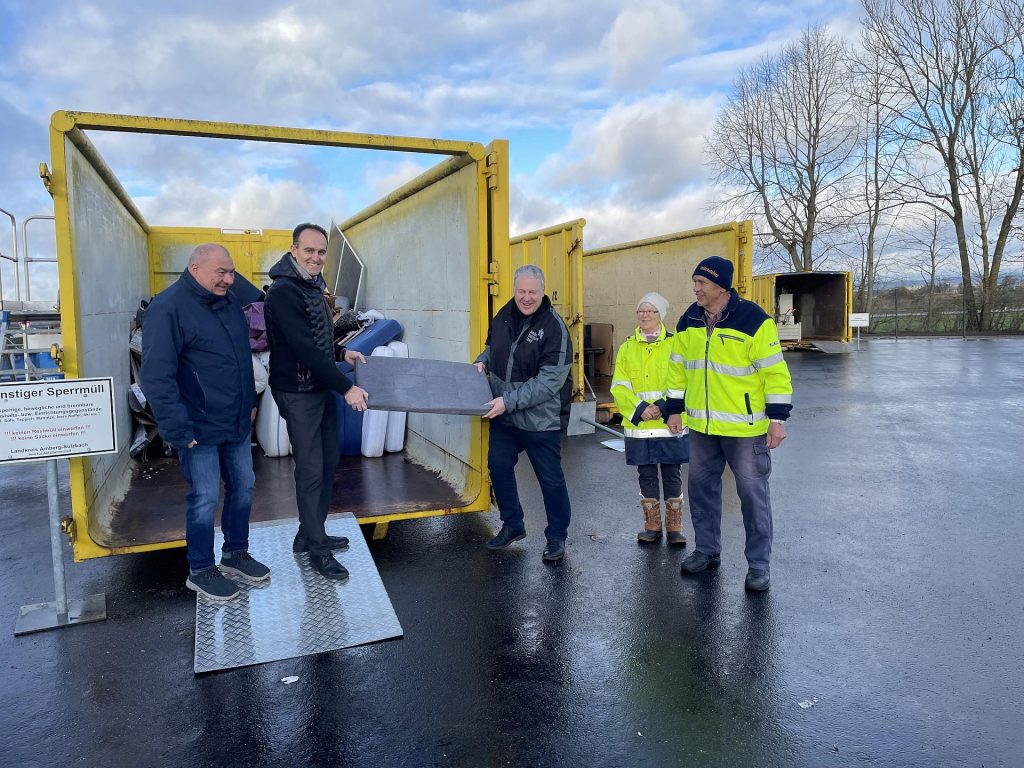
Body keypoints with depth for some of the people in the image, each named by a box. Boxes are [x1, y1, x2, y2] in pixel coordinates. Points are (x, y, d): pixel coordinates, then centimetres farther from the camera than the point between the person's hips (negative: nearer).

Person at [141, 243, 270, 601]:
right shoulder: (168, 308, -16)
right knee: (205, 498, 2)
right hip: (200, 427, -7)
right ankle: (200, 571, 20)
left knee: (243, 487, 15)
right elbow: (156, 376, -20)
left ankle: (235, 553, 33)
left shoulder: (229, 298, 7)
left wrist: (250, 400, 17)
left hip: (236, 422, 8)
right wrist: (179, 430, -22)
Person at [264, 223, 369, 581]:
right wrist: (346, 387, -25)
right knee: (311, 470, -2)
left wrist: (343, 353, 11)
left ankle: (309, 534, 30)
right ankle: (316, 548, 13)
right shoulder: (283, 292, -20)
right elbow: (304, 349, -26)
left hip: (321, 387, 9)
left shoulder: (313, 286, 11)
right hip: (297, 393, -9)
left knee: (329, 461, 15)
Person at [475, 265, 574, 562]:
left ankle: (557, 536, 26)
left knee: (551, 479, 5)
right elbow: (492, 347, 22)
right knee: (498, 468, 16)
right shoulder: (503, 316, 2)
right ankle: (512, 525, 37)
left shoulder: (554, 327, -17)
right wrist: (482, 361, -1)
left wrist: (509, 401, -26)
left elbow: (550, 381, -23)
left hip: (540, 419, -6)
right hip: (502, 415, 6)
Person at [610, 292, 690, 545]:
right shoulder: (627, 348, 7)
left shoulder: (674, 344, -1)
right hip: (639, 426, 2)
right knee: (646, 476, 10)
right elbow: (619, 387, 1)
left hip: (669, 425, -2)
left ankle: (674, 529, 19)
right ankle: (652, 527, 23)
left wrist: (662, 407, -18)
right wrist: (640, 409, -12)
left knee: (672, 476, 6)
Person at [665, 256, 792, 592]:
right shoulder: (689, 321, 4)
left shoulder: (753, 320, -14)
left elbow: (775, 371, -12)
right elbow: (678, 368, 13)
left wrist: (777, 418, -14)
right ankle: (706, 550, 31)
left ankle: (758, 564, 17)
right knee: (701, 487, 14)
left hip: (745, 426, -5)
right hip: (702, 425, 6)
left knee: (753, 493, 3)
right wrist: (675, 409, 12)